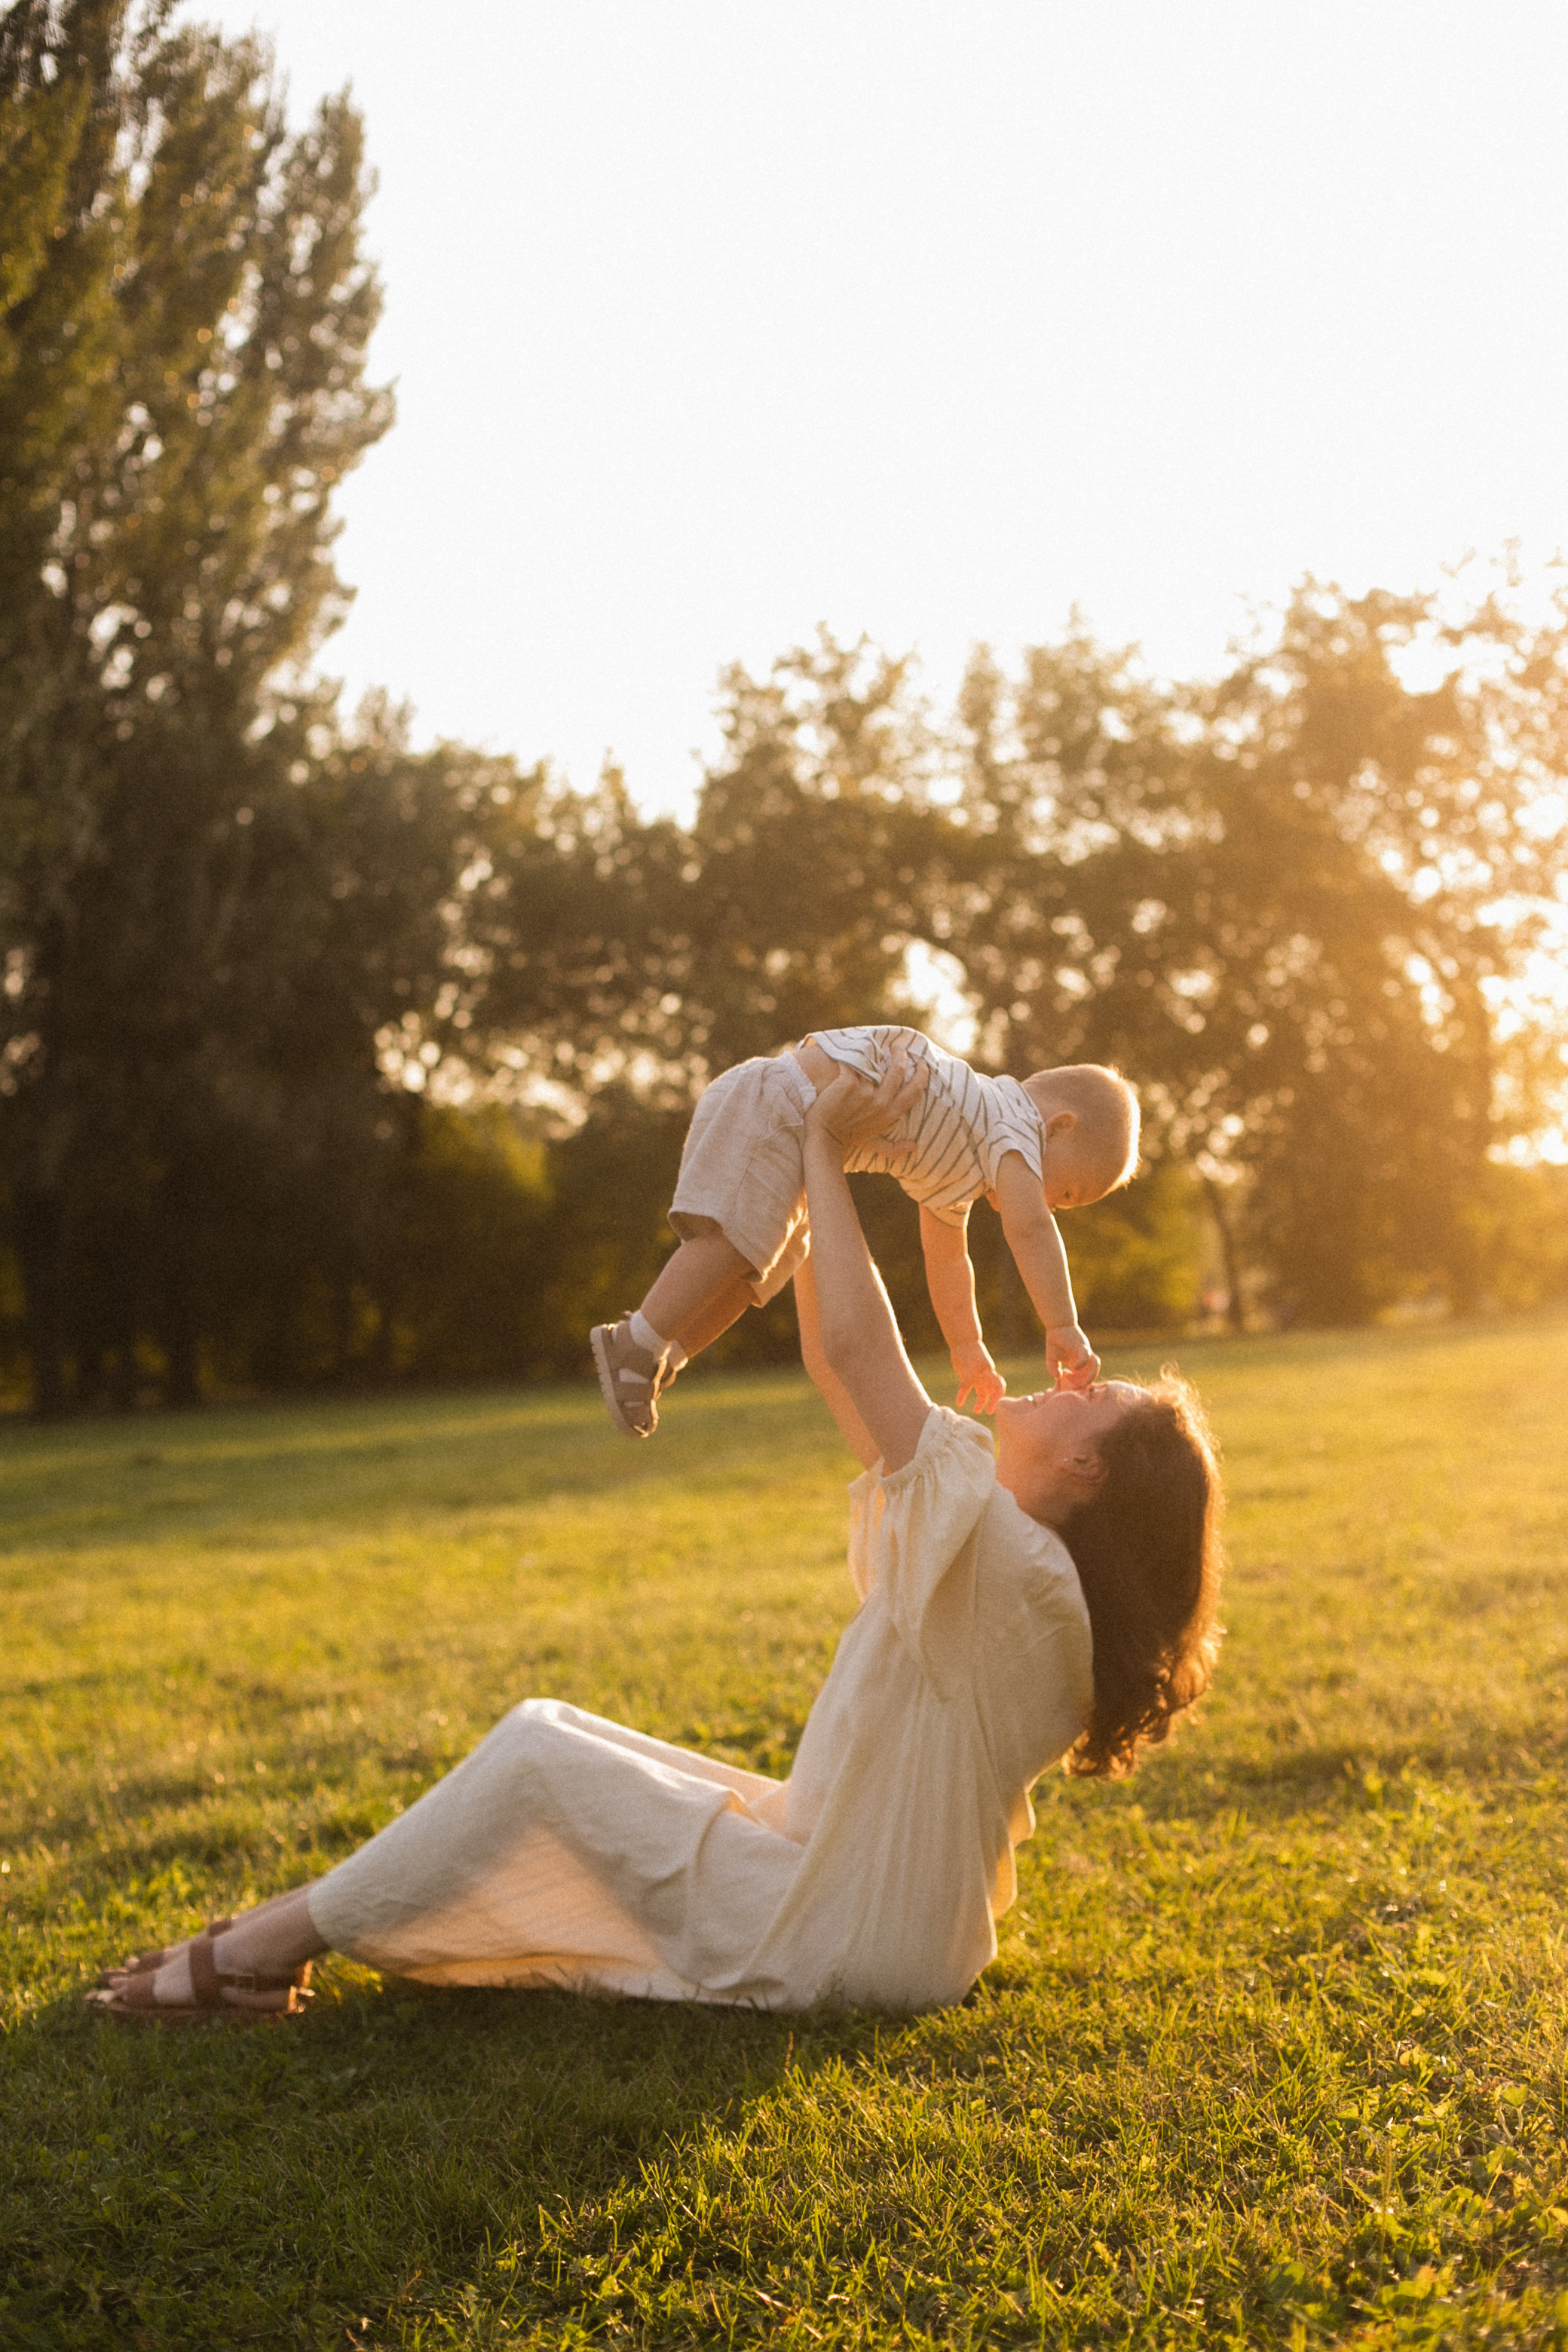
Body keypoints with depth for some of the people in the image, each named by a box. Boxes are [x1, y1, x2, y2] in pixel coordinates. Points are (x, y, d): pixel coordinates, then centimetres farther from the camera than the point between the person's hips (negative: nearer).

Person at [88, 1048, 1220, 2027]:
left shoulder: (1009, 1564, -23)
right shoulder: (992, 1540, 6)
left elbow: (857, 1350, -27)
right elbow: (839, 1365, 10)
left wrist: (825, 1155, -17)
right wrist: (815, 1171, 7)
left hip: (831, 1947, -10)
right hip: (830, 1879, 10)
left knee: (537, 1752, -11)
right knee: (557, 1735, 9)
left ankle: (258, 1956, -1)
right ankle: (290, 1924, 11)